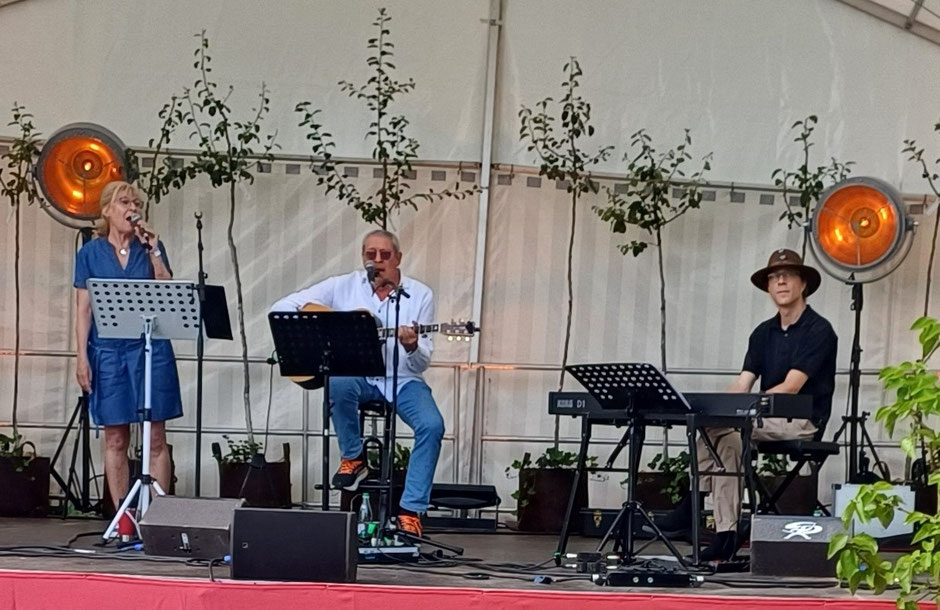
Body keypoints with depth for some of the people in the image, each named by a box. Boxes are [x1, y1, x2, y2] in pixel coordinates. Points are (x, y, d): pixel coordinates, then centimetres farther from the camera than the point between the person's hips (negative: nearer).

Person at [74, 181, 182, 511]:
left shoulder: (151, 247, 9)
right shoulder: (91, 253, 7)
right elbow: (83, 309, 4)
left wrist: (153, 252, -7)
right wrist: (81, 357, -4)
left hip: (151, 348, 0)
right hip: (108, 350, 0)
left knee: (155, 438, -3)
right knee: (115, 439, 2)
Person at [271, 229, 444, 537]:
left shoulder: (420, 295, 1)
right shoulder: (344, 286, 3)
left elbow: (421, 365, -1)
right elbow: (281, 308, 2)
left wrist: (412, 348, -25)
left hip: (401, 379, 0)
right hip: (357, 375, 0)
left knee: (432, 426, -27)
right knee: (339, 383, -36)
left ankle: (411, 510, -20)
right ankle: (352, 458, -10)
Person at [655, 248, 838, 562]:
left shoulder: (818, 331, -8)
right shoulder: (763, 333, 15)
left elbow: (791, 387, -17)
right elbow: (742, 384, 7)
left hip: (803, 421, -7)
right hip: (767, 420, 7)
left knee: (719, 427, -26)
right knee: (728, 438, -24)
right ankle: (726, 533, -25)